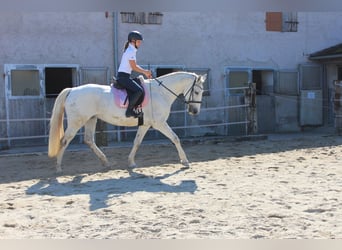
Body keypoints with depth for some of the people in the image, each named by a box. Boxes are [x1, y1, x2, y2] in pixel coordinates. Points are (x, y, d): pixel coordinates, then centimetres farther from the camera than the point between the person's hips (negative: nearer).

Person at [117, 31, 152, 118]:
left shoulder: (132, 50, 17)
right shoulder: (130, 51, -13)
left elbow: (135, 65, 20)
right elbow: (134, 67, -15)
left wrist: (145, 72, 11)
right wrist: (145, 72, -3)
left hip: (124, 77, 11)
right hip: (123, 77, -11)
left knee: (140, 89, 14)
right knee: (139, 90, -23)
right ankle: (129, 110, -19)